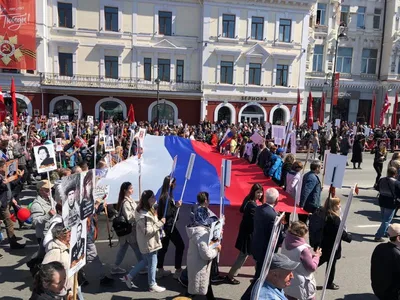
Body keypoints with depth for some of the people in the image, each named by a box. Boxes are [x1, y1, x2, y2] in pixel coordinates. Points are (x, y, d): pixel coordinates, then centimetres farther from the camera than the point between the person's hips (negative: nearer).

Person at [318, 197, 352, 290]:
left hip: (323, 244, 7)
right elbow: (340, 232, -20)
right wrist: (349, 237, -2)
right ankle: (329, 283, 28)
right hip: (332, 246, -7)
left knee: (318, 262, 19)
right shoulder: (335, 218, -25)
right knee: (331, 265, 12)